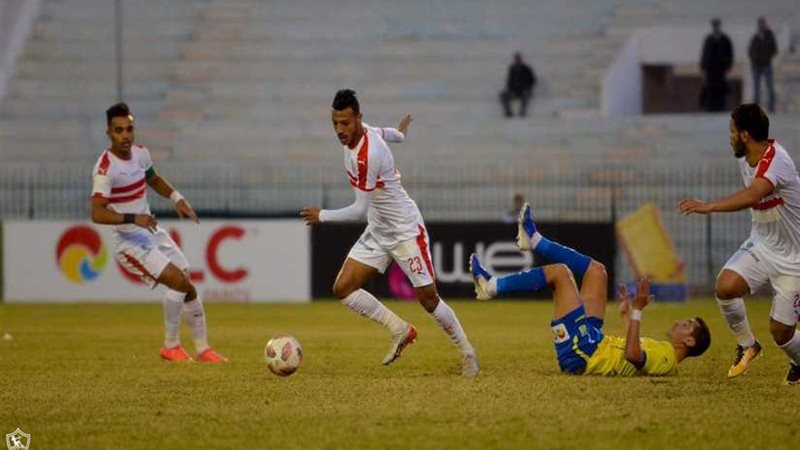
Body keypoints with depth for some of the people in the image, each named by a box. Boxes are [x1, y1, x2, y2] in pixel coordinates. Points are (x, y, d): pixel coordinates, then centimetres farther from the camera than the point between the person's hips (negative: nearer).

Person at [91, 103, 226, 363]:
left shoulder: (140, 153, 2)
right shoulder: (106, 168, -22)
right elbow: (97, 214, -28)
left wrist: (177, 198, 8)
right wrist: (133, 218, -39)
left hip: (153, 233, 8)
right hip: (130, 241, -8)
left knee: (188, 287, 8)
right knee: (177, 280, -20)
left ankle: (203, 349, 22)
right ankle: (171, 347, -3)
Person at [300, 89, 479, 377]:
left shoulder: (367, 156, -30)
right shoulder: (354, 133, -4)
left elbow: (359, 210, -25)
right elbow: (381, 132, 21)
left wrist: (323, 216, -11)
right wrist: (399, 134, 44)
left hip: (406, 231, -8)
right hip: (377, 232, 9)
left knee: (428, 298, -5)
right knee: (343, 289, -5)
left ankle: (466, 352, 15)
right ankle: (400, 331, 8)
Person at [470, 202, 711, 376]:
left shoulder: (666, 358, -19)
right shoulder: (664, 351, 10)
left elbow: (632, 355, -38)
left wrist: (638, 311, -39)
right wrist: (627, 315, 38)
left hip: (580, 353, -9)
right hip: (595, 342, 9)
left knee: (559, 271, -11)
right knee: (595, 270, 16)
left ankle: (491, 286, -2)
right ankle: (534, 240, 20)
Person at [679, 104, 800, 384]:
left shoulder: (776, 161, -29)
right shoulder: (745, 160, -1)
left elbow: (752, 195, -48)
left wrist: (709, 206, -57)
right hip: (760, 246, 7)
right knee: (725, 286, -19)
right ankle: (747, 345, 5)